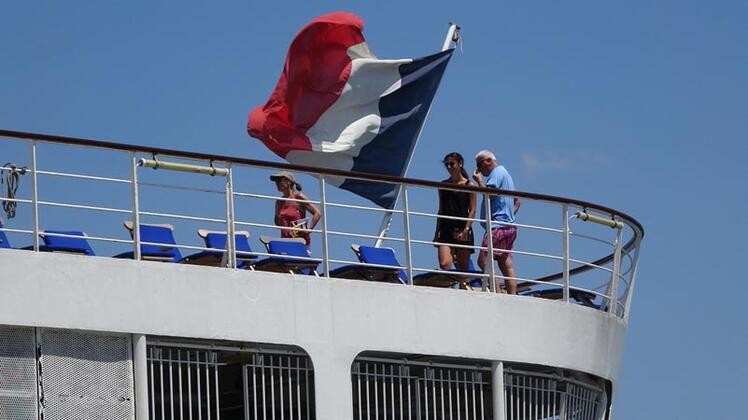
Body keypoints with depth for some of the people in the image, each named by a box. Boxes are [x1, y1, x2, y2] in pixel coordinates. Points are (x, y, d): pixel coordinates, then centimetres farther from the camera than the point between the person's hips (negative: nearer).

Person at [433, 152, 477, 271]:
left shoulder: (469, 185, 2)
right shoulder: (443, 185, 13)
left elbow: (472, 210, -3)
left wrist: (466, 230, -14)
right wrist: (437, 231, 11)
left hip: (462, 231, -2)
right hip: (445, 230, 2)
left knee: (462, 268, 2)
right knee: (444, 264, -17)